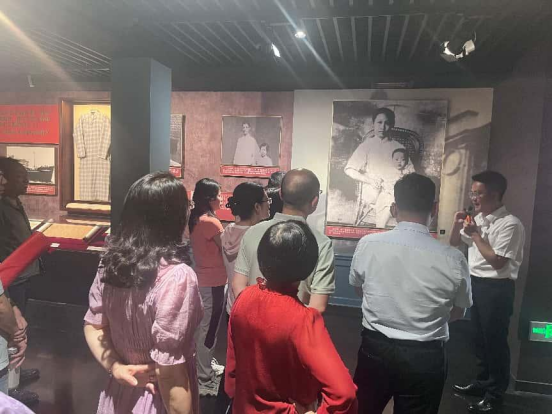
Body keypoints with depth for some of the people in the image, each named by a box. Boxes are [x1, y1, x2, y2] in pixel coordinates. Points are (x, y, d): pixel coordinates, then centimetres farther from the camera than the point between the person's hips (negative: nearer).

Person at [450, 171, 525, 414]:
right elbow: (454, 243, 17)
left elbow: (497, 261, -23)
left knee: (495, 341, 6)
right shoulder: (478, 219, 6)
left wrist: (476, 234, -17)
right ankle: (483, 382, 38)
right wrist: (458, 224, -2)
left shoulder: (510, 224, -17)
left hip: (497, 288, -8)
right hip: (476, 283, 8)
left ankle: (495, 394, 24)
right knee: (480, 337, 20)